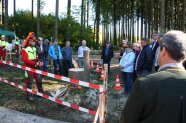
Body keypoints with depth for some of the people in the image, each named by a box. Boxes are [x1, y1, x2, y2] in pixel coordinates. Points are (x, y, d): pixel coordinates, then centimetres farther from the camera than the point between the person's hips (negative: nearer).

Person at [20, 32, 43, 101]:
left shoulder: (34, 48, 8)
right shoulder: (24, 50, -15)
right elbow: (25, 60, -24)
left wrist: (39, 62, -4)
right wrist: (35, 63, -29)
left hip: (35, 68, 7)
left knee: (39, 80, 13)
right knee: (29, 82, 3)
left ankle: (41, 92, 29)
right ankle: (29, 95, 16)